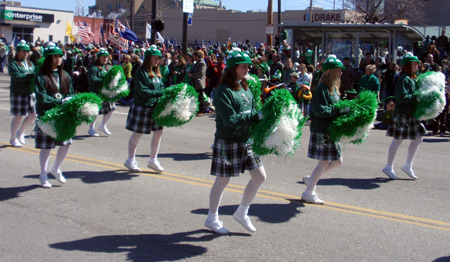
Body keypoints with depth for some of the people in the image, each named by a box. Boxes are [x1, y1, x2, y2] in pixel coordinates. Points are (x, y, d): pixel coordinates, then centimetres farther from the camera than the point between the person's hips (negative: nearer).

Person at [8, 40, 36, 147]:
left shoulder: (30, 64, 16)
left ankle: (20, 132, 31)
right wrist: (32, 76, -23)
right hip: (18, 93, -6)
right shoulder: (13, 64, -6)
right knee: (18, 117, 1)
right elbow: (17, 77, -20)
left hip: (31, 93, 6)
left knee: (33, 115, 7)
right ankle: (13, 138, 19)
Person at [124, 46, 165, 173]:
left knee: (158, 132, 7)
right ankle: (130, 160, 20)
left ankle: (153, 160, 21)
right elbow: (142, 92, -20)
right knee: (137, 134, 4)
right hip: (142, 107, -7)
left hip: (155, 107, 7)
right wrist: (160, 93, -22)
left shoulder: (156, 73, 11)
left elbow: (161, 88, 13)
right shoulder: (141, 72, -13)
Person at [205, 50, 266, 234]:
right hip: (228, 142, -8)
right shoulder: (223, 91, -16)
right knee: (222, 181, 4)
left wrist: (260, 116, -10)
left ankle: (242, 212, 27)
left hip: (246, 140, 8)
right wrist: (256, 116, -21)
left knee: (260, 176, 10)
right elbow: (230, 119, -23)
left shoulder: (245, 88, 10)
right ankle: (212, 218, 24)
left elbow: (252, 112, 11)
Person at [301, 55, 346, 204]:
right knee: (324, 162, -1)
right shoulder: (322, 88, -17)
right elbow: (320, 110, -25)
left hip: (331, 131, 10)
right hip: (321, 131, -10)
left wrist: (346, 110, 0)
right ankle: (309, 193, 13)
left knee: (337, 161, 14)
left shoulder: (334, 88, 12)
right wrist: (341, 110, -24)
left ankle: (311, 179, 29)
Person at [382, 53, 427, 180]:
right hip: (402, 113, -10)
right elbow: (402, 97, -24)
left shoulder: (412, 79, 14)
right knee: (398, 139, -2)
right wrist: (417, 98, -21)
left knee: (419, 137, 10)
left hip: (411, 114, 10)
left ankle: (408, 166, 20)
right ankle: (389, 167, 10)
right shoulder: (404, 79, -15)